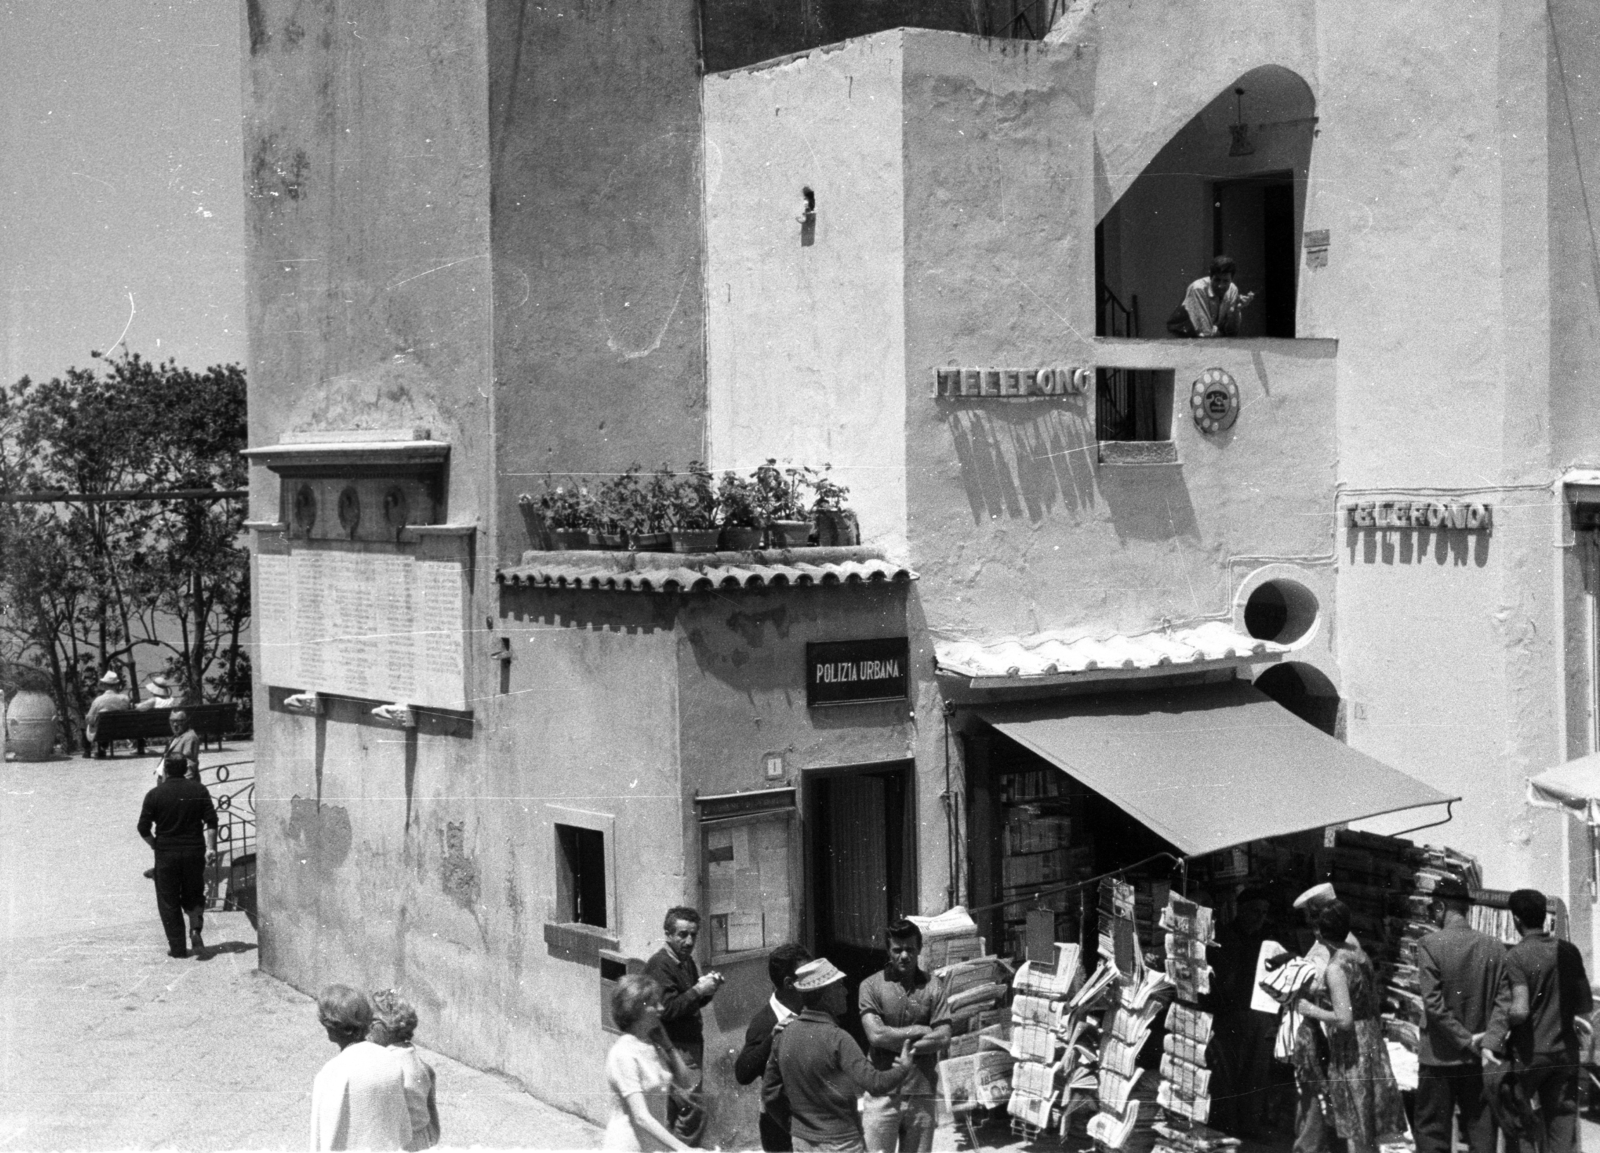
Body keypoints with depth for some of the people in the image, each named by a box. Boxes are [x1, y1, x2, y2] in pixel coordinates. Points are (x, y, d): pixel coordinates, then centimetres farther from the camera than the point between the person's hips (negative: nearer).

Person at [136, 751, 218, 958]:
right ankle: (196, 929, -10)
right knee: (193, 895, 16)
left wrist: (155, 845, 10)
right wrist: (210, 847, -1)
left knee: (168, 901, 8)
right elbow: (211, 820, -5)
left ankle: (177, 947, 7)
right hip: (194, 852, 2)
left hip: (166, 854, -2)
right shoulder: (199, 790, 1)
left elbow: (143, 828, -5)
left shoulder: (155, 794, -4)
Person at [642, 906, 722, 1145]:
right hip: (675, 1047, -9)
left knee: (677, 1111, 13)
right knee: (693, 1109, -13)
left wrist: (708, 989, 0)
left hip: (691, 1043, 9)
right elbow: (666, 1009, -22)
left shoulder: (686, 961, 13)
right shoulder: (659, 965, -15)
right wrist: (698, 990, -22)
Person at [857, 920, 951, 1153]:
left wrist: (897, 1042, -8)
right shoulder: (872, 986, -1)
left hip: (921, 1092, 2)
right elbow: (876, 1035, -12)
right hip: (882, 1091, -2)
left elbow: (943, 1039, -3)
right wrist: (919, 1031, -6)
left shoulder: (933, 987, 5)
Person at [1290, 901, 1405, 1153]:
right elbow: (1377, 1002, 14)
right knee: (1367, 1131, 18)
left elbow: (1344, 1020, -25)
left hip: (1351, 1054, -8)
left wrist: (1311, 1010, -13)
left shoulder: (1335, 968, -19)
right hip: (1372, 1045, 8)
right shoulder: (1360, 956, 6)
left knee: (1354, 1130, 1)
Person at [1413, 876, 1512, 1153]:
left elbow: (1434, 1005, -15)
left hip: (1440, 1057, -3)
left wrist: (1466, 1039, -10)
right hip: (1480, 1061, 4)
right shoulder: (1495, 948, 2)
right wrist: (1489, 1043, -8)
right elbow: (1504, 1002, -3)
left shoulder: (1429, 945, -10)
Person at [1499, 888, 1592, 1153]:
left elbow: (1520, 1010, -21)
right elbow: (1586, 1006, 5)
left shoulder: (1515, 957, -12)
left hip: (1528, 1054, -4)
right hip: (1565, 1052, 4)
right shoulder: (1568, 951, 3)